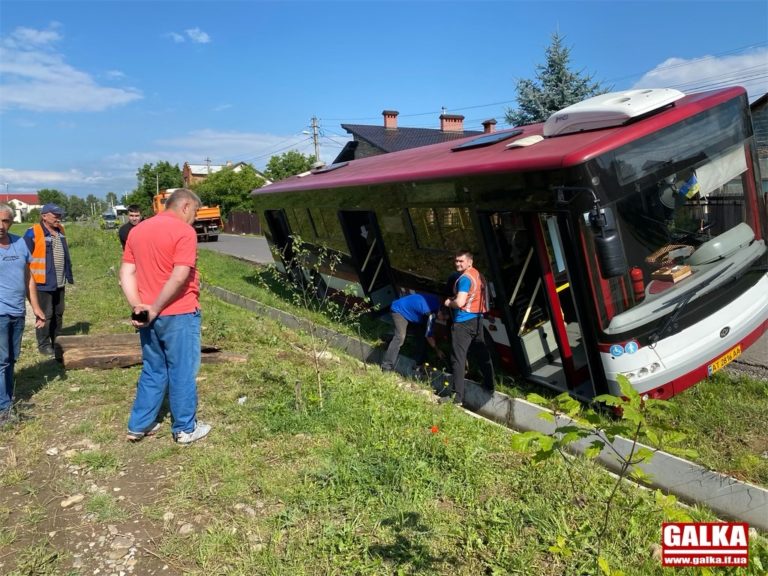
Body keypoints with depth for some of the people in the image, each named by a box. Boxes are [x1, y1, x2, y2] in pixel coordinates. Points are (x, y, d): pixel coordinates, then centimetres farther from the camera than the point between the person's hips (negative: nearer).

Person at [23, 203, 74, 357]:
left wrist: (69, 275, 16)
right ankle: (44, 345, 12)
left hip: (59, 283, 7)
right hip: (43, 283, -7)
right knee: (45, 315, 0)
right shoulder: (33, 233, -13)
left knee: (58, 313, 15)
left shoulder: (60, 231, 9)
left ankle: (56, 342, 27)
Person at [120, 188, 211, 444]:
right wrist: (155, 308, -14)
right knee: (182, 372, 5)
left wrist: (137, 306, -3)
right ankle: (185, 429, 16)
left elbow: (126, 273, 6)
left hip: (148, 315, 7)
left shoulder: (137, 231, 11)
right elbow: (179, 277, -21)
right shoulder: (184, 231, -12)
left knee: (153, 371, 19)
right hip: (179, 314, -7)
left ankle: (139, 425, 25)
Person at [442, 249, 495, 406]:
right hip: (477, 319, 9)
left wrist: (449, 303, -3)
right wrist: (454, 298, 16)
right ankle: (489, 384, 35)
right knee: (482, 352, 20)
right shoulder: (478, 275, 12)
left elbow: (459, 303, -23)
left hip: (463, 322, -9)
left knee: (458, 359, -8)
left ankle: (457, 397, -11)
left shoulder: (464, 278, -16)